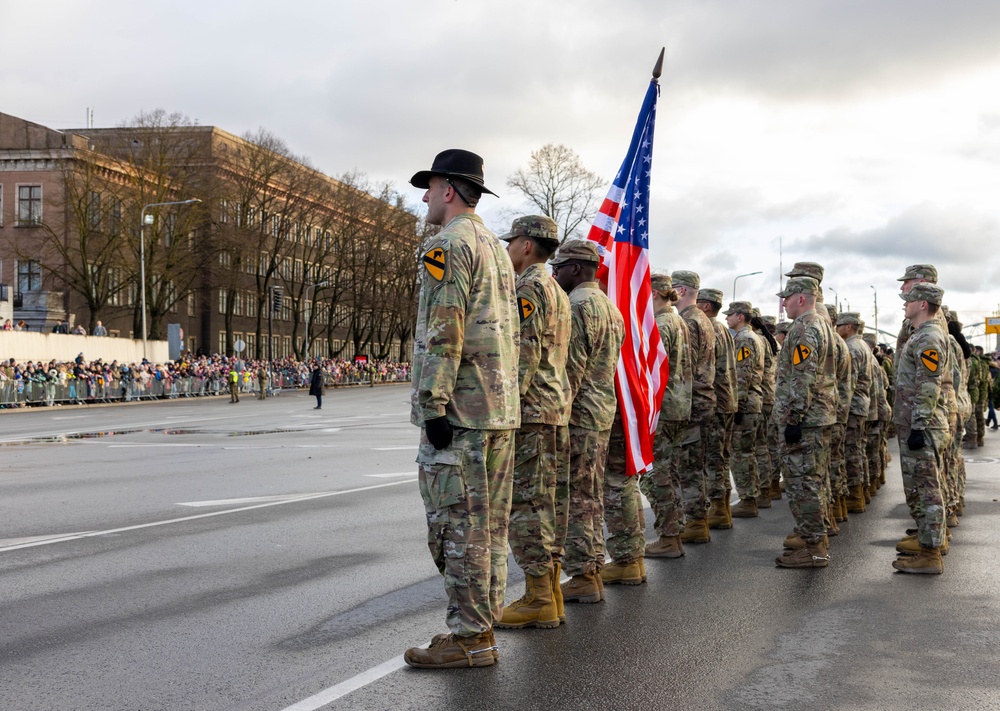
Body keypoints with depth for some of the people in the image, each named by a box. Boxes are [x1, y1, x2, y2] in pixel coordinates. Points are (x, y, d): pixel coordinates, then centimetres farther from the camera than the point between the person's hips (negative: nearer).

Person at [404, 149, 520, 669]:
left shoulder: (446, 246, -10)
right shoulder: (495, 248, 20)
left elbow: (443, 332, -19)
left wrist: (433, 404, -19)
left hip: (458, 410, -10)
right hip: (500, 409, 10)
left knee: (457, 523, -6)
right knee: (488, 522, 11)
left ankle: (469, 637, -3)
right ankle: (482, 623, 17)